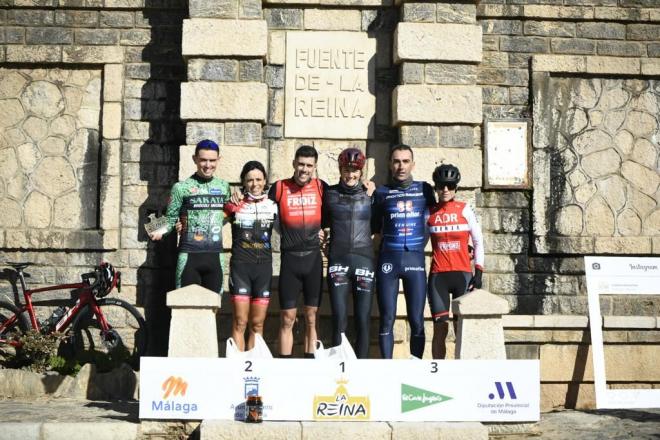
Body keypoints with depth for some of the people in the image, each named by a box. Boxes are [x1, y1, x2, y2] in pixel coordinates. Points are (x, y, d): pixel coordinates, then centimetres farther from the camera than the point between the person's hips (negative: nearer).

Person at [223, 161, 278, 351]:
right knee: (240, 322, -6)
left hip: (264, 266, 3)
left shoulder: (272, 206, 9)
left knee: (258, 324, 6)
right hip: (240, 266, -2)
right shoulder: (235, 205, 2)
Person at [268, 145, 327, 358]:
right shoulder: (279, 188, 1)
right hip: (289, 258, -1)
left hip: (313, 258, 1)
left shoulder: (321, 187, 3)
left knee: (312, 318, 7)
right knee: (287, 318, 1)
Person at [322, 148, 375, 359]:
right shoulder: (330, 194, 6)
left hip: (364, 260, 0)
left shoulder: (370, 194, 7)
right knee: (339, 319, -2)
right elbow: (323, 222, 18)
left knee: (363, 320, 1)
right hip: (338, 261, 0)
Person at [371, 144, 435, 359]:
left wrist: (420, 245, 11)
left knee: (417, 321, 0)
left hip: (415, 260, 0)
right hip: (388, 259, 0)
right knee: (387, 320, 0)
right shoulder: (382, 192, 8)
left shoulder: (424, 189, 9)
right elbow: (375, 228, 14)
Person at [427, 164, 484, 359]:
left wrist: (478, 272, -1)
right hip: (438, 276, 0)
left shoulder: (465, 210, 3)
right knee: (440, 328, -1)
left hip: (463, 274, 0)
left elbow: (478, 242, 6)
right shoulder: (429, 213, 5)